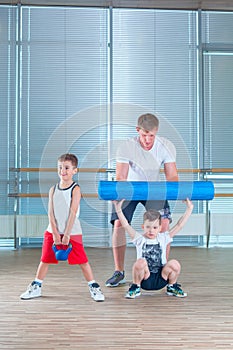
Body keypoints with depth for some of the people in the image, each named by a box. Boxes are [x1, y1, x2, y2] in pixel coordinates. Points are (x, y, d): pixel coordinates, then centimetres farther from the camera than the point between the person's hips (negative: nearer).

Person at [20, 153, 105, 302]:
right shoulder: (53, 190, 5)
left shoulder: (75, 189, -7)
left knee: (82, 261, -1)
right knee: (45, 260, 10)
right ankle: (36, 287, 24)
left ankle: (94, 288, 10)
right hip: (53, 231, 4)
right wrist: (55, 234, -8)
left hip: (72, 232, -4)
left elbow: (73, 213, -12)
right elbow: (51, 213, 0)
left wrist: (67, 234, -15)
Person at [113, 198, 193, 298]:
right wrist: (118, 209, -18)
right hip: (145, 279, -2)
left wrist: (189, 209, -3)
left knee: (174, 264, -24)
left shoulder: (163, 238, 7)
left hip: (161, 280, 2)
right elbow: (126, 225, -9)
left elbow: (179, 225, 2)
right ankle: (136, 287, -4)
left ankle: (172, 287, 6)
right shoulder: (140, 239, 2)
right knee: (140, 262, -32)